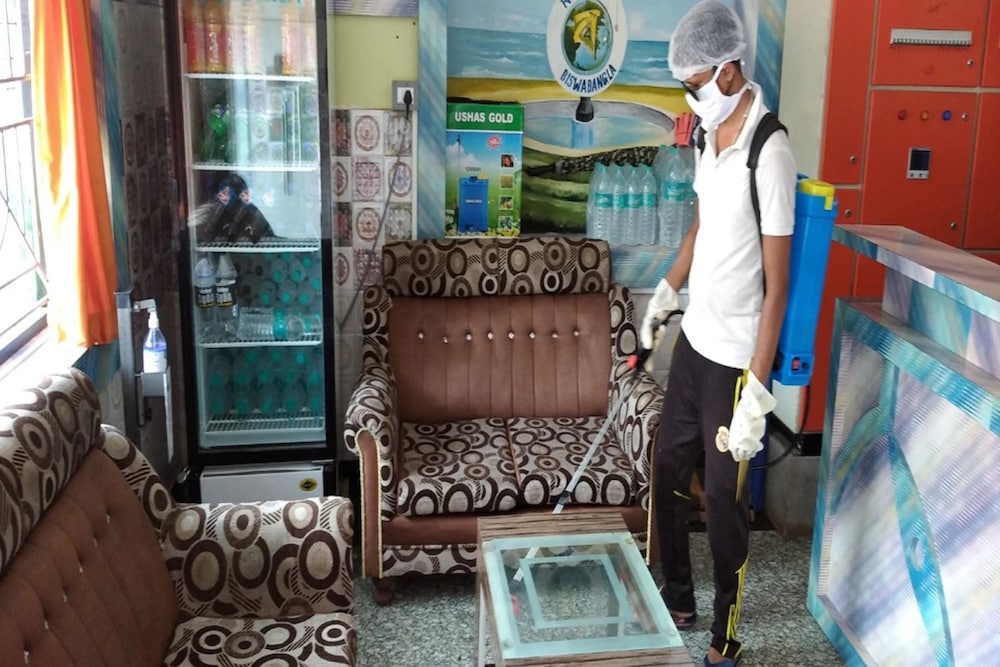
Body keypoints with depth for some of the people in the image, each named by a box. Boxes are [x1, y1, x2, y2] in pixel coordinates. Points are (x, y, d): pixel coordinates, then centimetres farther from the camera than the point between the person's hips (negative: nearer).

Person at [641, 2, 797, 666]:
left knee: (724, 500, 4)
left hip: (735, 357, -8)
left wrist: (757, 389, -23)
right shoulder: (711, 135, 4)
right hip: (694, 340, 8)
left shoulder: (769, 152, -22)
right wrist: (669, 289, 22)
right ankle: (676, 599, 39)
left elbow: (777, 282, -22)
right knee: (667, 472, 18)